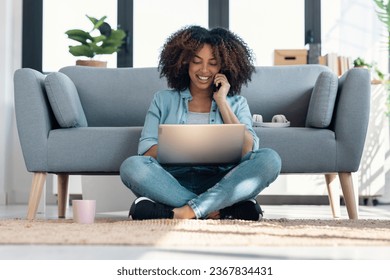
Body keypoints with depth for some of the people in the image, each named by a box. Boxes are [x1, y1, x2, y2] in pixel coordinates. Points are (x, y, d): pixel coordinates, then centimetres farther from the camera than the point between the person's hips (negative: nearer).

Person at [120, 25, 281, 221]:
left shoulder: (236, 103, 19)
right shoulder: (163, 100, 19)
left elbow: (248, 151, 2)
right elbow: (146, 151, 5)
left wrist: (222, 102, 4)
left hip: (221, 184, 0)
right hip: (173, 181, 0)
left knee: (269, 158, -27)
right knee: (132, 166, -31)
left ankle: (186, 211, -36)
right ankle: (227, 209, -33)